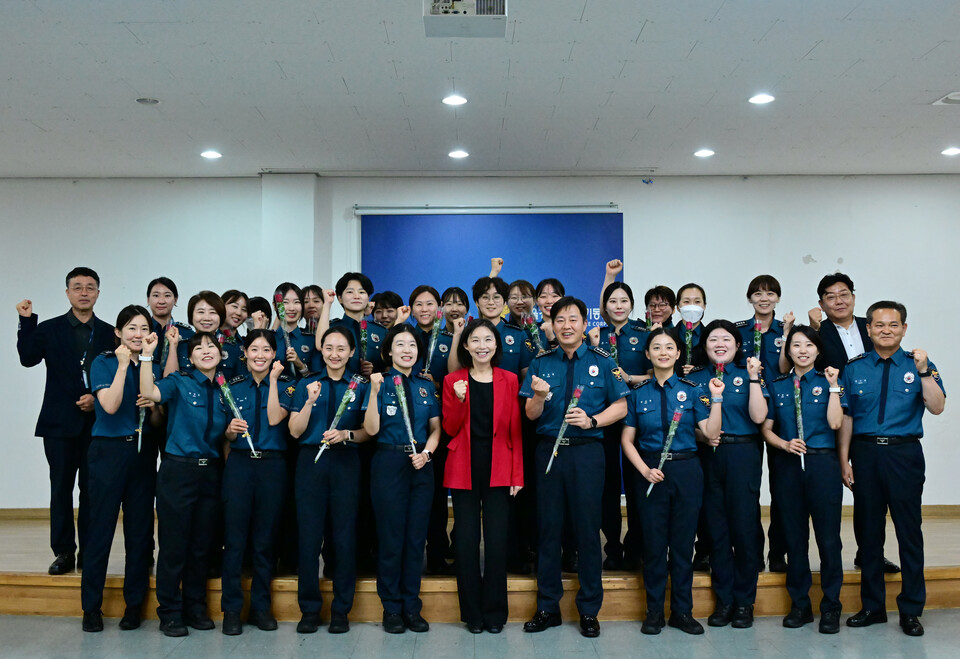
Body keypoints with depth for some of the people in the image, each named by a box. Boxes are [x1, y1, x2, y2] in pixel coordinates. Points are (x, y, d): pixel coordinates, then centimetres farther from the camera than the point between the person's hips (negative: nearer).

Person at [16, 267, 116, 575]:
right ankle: (64, 552, 13)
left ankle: (89, 552, 14)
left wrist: (98, 398, -9)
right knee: (61, 488, 4)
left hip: (97, 421, 1)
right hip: (60, 422, 0)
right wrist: (26, 321, -14)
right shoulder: (49, 329, 5)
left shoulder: (109, 333, 7)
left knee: (91, 488, 6)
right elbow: (28, 358, -11)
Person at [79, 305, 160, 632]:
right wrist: (123, 365, -16)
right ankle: (91, 607, 10)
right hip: (108, 450, -4)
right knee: (101, 528, -2)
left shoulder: (152, 366, 11)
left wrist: (153, 406, -5)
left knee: (140, 530, 6)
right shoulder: (103, 362, -1)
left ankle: (134, 604, 16)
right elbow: (110, 406, -16)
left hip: (143, 452, 4)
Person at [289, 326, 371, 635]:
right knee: (309, 536, 2)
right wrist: (310, 401, -12)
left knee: (345, 536, 2)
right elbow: (295, 431, 1)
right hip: (310, 462, 1)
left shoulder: (360, 385, 5)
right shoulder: (307, 384, 7)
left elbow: (368, 431, 4)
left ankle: (341, 609, 14)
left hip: (345, 463, -1)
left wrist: (346, 434, -14)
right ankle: (309, 609, 15)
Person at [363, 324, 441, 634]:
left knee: (416, 537, 7)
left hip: (421, 466, 3)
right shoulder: (381, 383, 0)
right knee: (391, 537, 2)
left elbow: (435, 428, 10)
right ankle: (391, 608, 15)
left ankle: (412, 607, 18)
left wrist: (427, 452, -7)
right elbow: (371, 429, -10)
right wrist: (374, 392, -19)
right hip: (389, 463, -3)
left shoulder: (426, 385, 9)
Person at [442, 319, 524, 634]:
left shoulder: (509, 380, 6)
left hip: (498, 470, 0)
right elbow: (450, 429, 1)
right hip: (464, 469, 0)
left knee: (497, 540, 0)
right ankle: (472, 612, 17)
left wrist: (517, 474, -1)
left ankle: (494, 612, 15)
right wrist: (460, 399, -15)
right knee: (466, 540, 2)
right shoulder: (453, 381, 5)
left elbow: (515, 430, 4)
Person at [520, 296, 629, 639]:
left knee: (588, 529, 3)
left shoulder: (602, 361, 3)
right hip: (548, 450, 2)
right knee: (548, 527, 7)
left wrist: (592, 420, -14)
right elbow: (531, 415, 4)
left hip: (586, 451, -2)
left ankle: (589, 610, 18)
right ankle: (547, 607, 20)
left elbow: (620, 406, 2)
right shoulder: (541, 363, 7)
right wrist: (539, 398, -18)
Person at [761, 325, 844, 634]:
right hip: (787, 466, 2)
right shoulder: (778, 386, 10)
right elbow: (766, 429, 9)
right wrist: (786, 445, -8)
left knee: (828, 535, -1)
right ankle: (799, 605, 19)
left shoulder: (826, 382, 4)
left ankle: (830, 607, 12)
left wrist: (833, 386, -10)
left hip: (822, 462, -2)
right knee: (794, 536, 7)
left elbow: (835, 423, -10)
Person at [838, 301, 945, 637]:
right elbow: (845, 417, 6)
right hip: (865, 453, 2)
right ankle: (872, 606, 21)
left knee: (909, 530, 2)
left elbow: (936, 407, -9)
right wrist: (844, 460, 1)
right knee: (868, 530, 8)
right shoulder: (854, 369, 8)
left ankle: (911, 610, 15)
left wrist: (924, 371, -18)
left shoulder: (918, 365, 5)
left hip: (904, 454, -1)